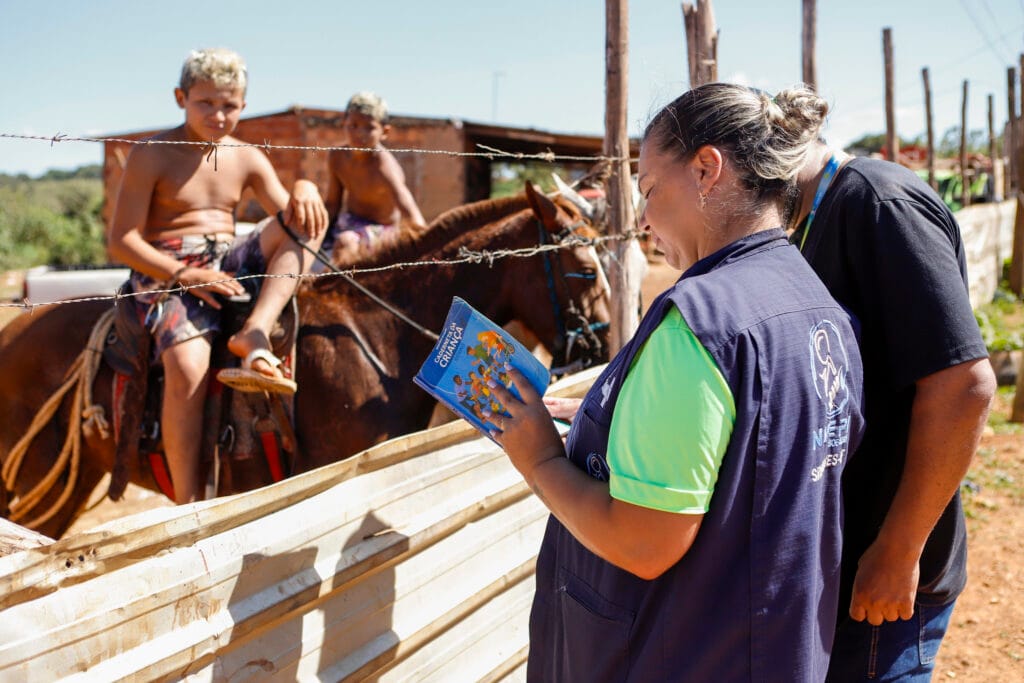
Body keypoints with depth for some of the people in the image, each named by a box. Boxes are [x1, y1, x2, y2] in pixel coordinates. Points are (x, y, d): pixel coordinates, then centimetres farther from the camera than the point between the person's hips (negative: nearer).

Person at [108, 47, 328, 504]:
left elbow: (290, 217, 6)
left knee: (306, 220, -15)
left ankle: (255, 334, -32)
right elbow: (121, 242, -7)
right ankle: (188, 505, -23)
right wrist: (184, 274, -20)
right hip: (166, 273, -5)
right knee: (188, 367, -32)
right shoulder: (151, 156, -3)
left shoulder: (247, 159, 12)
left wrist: (305, 190, -18)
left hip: (232, 264, 5)